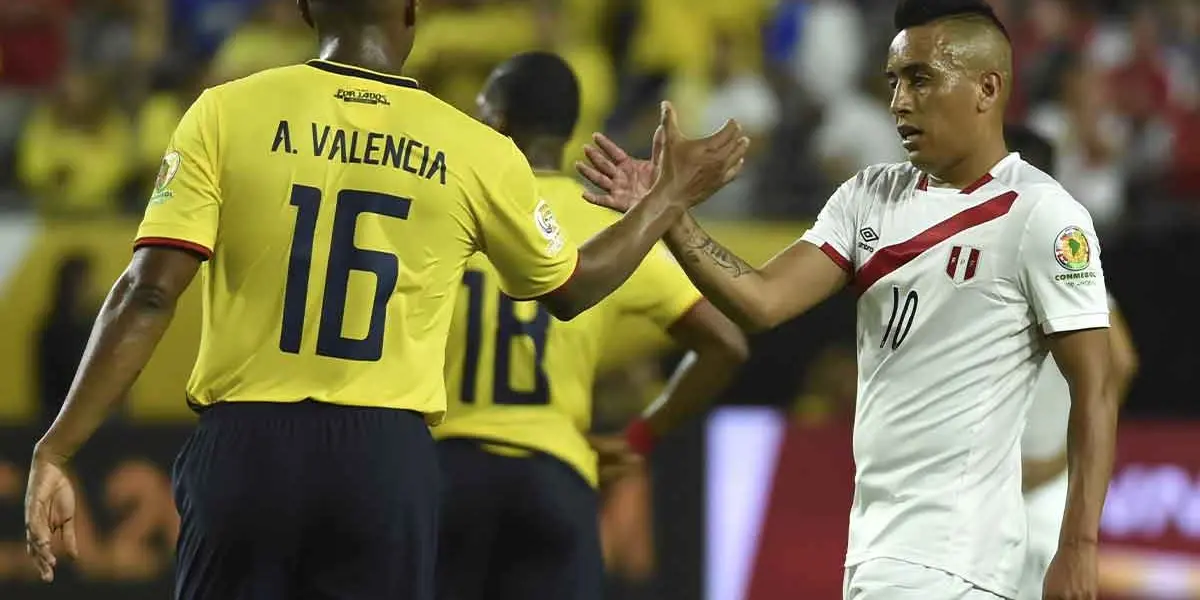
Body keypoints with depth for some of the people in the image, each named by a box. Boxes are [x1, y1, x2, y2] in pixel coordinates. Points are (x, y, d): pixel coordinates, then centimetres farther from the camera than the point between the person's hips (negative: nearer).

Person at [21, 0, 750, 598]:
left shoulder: (227, 114, -2)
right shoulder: (477, 154, 1)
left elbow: (148, 295, -8)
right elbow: (570, 289, 19)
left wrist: (57, 451, -5)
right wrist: (675, 195, 33)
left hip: (246, 445, 0)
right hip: (386, 457, 0)